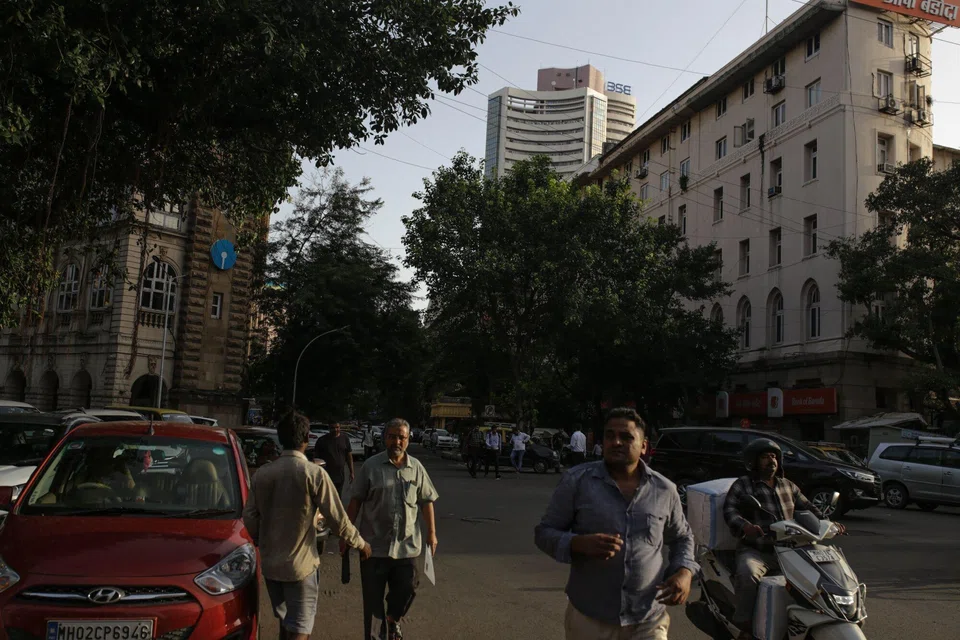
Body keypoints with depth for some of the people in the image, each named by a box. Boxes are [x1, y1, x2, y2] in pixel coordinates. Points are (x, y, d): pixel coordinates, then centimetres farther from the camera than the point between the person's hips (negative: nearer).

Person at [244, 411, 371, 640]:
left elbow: (249, 516, 4)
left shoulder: (262, 473, -2)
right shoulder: (314, 473, -16)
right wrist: (360, 544, 2)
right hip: (300, 564, -5)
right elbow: (337, 518, -13)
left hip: (269, 563, 5)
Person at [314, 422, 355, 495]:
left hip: (340, 475, 3)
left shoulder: (345, 438, 3)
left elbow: (349, 456, 8)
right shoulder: (322, 441, -6)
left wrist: (351, 472, 7)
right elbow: (315, 458, -1)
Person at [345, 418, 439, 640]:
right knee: (373, 597, 7)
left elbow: (426, 501, 9)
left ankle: (392, 620, 39)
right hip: (375, 544, -2)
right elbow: (355, 501, 0)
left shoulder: (416, 467, 5)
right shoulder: (371, 466, -3)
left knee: (407, 590, 8)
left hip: (407, 545, 2)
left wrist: (431, 532, 3)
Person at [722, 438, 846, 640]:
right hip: (755, 551, -6)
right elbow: (730, 510, -10)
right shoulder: (742, 485, 1)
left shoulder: (788, 486, 19)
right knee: (748, 573, -34)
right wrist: (744, 526, -31)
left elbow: (807, 508, 20)